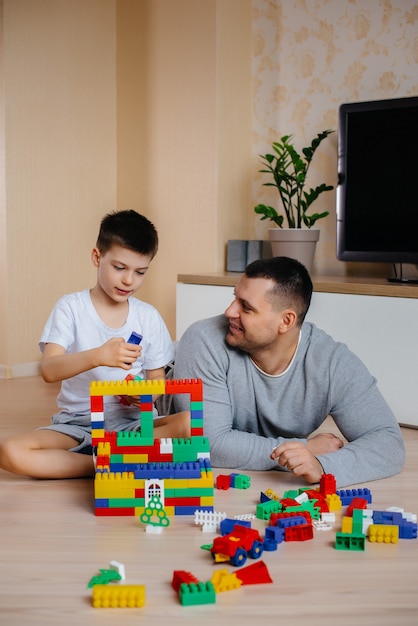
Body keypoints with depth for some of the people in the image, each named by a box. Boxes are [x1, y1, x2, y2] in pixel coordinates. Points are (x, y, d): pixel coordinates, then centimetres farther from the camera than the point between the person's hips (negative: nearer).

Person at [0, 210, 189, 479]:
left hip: (131, 422, 1)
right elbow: (49, 370, -16)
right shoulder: (71, 308, -3)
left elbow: (157, 379, 10)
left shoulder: (149, 317, 5)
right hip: (77, 424, -1)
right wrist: (97, 356, -35)